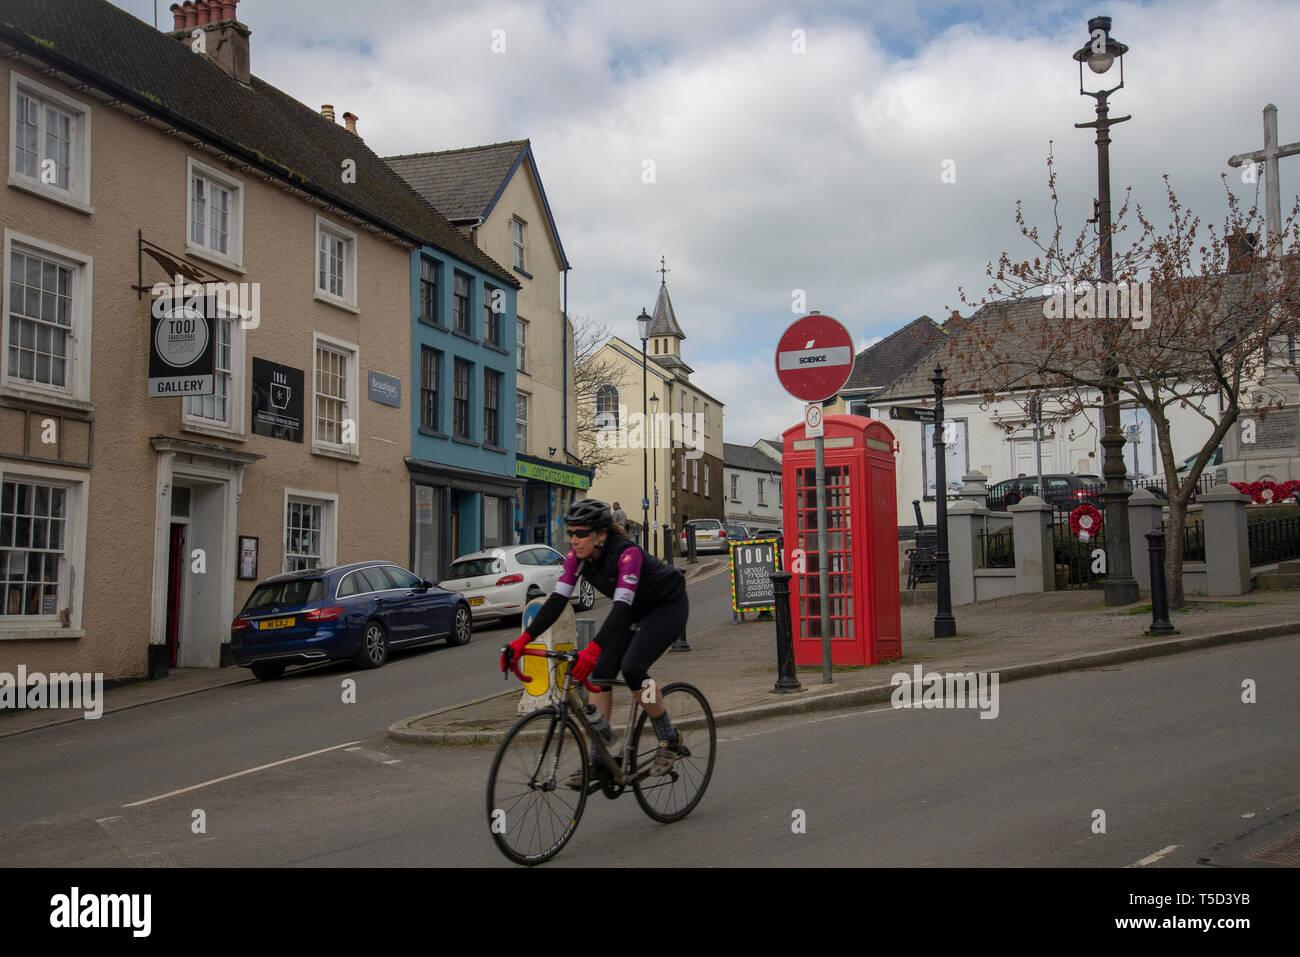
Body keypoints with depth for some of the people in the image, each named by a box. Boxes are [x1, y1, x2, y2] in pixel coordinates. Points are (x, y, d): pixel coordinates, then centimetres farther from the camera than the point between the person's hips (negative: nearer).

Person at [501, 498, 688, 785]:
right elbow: (557, 600, -19)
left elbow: (622, 607, -45)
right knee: (601, 673, -7)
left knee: (632, 668, -24)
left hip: (668, 605, -7)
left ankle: (669, 742, -5)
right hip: (636, 610, 7)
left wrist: (592, 649, -58)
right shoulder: (578, 555, -15)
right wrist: (523, 640, -30)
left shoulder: (627, 553, -35)